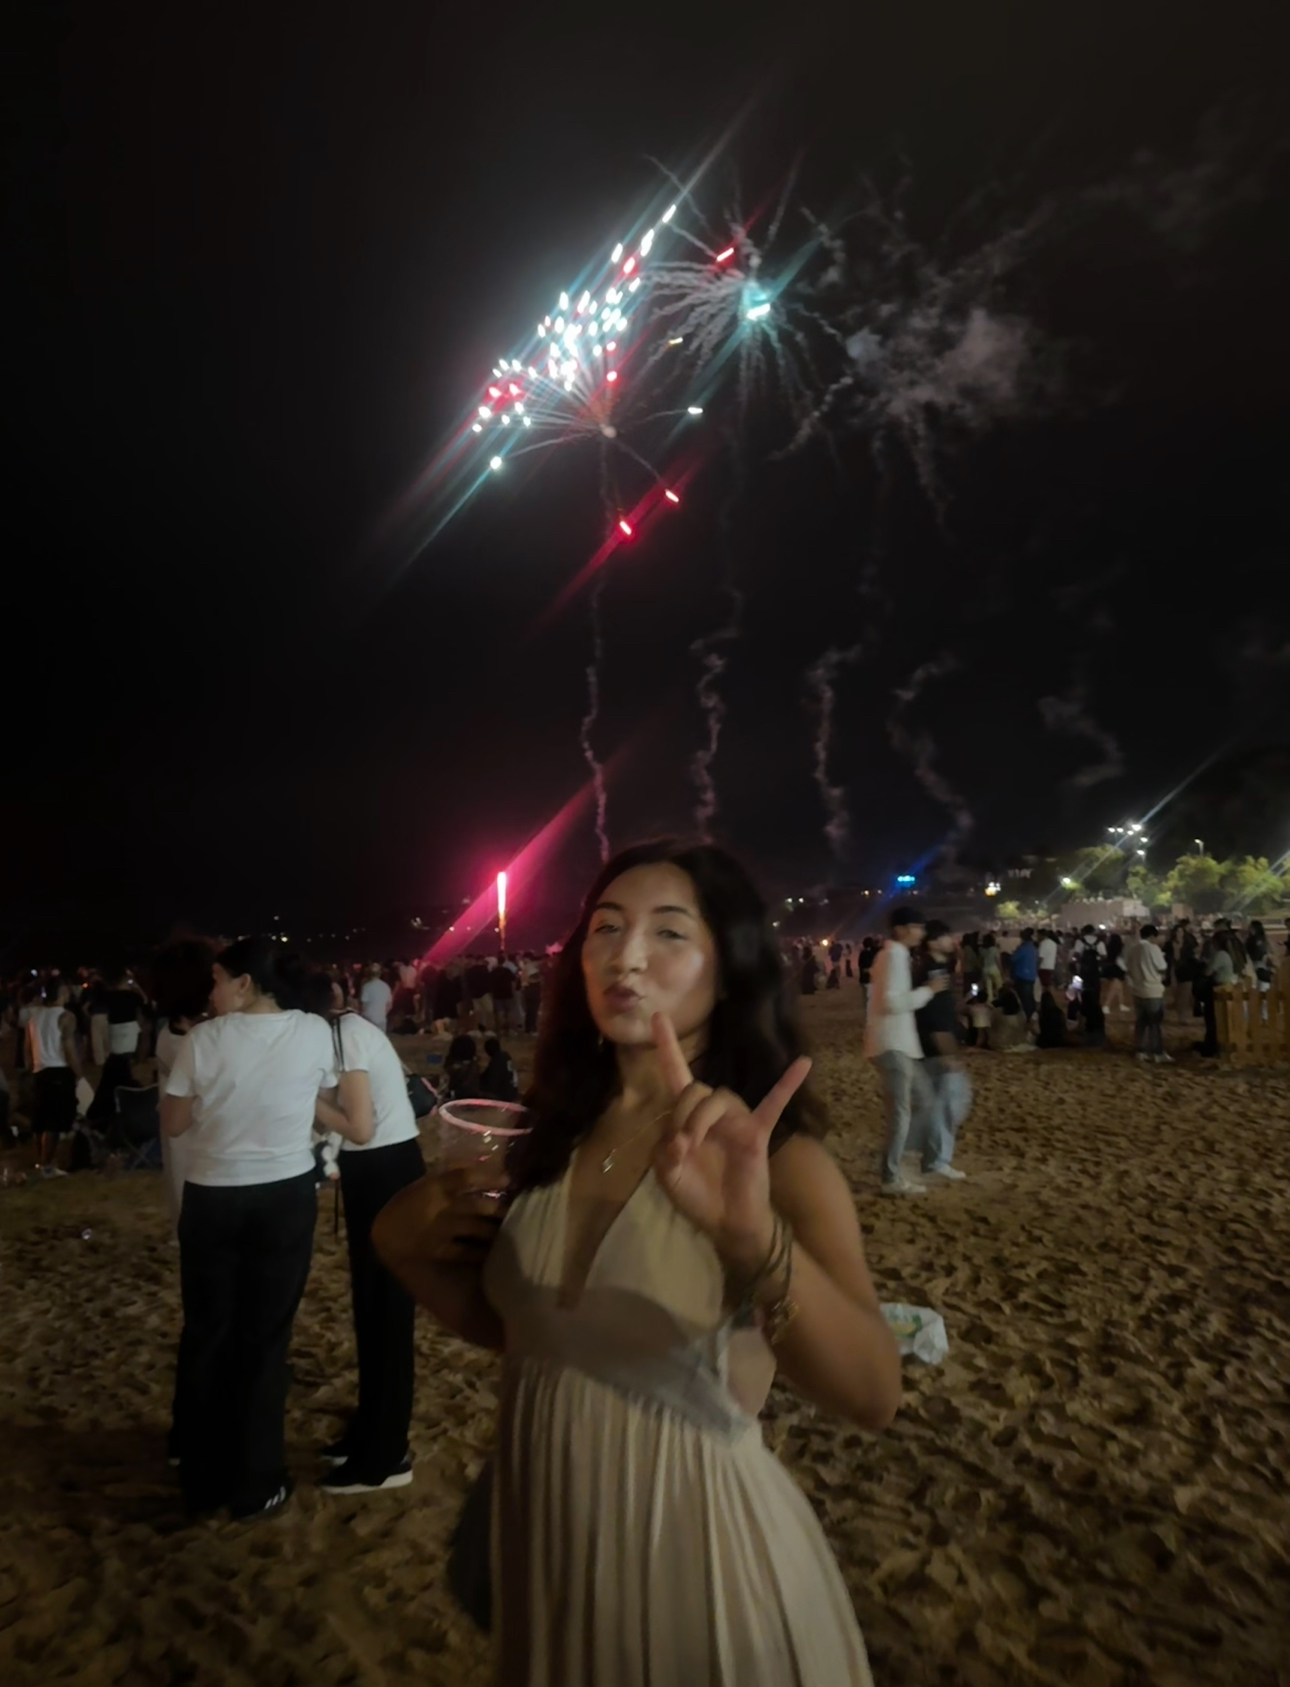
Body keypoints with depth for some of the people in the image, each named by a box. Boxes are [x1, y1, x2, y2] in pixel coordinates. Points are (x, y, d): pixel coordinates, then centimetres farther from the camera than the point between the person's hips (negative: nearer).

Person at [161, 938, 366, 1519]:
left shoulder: (204, 1039, -11)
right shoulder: (315, 1032, -9)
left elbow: (172, 1123, 0)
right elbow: (320, 1104, 2)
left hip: (212, 1198, 1)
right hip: (285, 1197, 0)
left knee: (205, 1335, 17)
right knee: (265, 1337, 12)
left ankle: (203, 1480, 31)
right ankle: (254, 1485, 23)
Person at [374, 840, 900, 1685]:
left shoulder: (773, 1158, -19)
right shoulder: (559, 1137, -4)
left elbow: (873, 1394, -33)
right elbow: (512, 1323, 7)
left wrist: (754, 1241, -52)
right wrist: (406, 1245, -10)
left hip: (700, 1549, -4)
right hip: (548, 1546, 5)